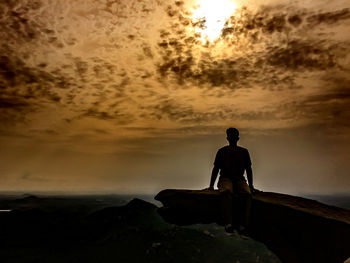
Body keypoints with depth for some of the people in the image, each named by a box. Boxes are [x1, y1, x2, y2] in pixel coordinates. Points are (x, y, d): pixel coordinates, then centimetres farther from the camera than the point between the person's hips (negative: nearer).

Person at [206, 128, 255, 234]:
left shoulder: (244, 151, 19)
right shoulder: (222, 151, 15)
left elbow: (248, 169, 18)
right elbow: (215, 169, 12)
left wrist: (251, 185, 4)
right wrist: (211, 185, 1)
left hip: (239, 179, 1)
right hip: (225, 178, -1)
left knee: (247, 193, -34)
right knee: (226, 191, -38)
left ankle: (242, 225, -39)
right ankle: (228, 223, -46)